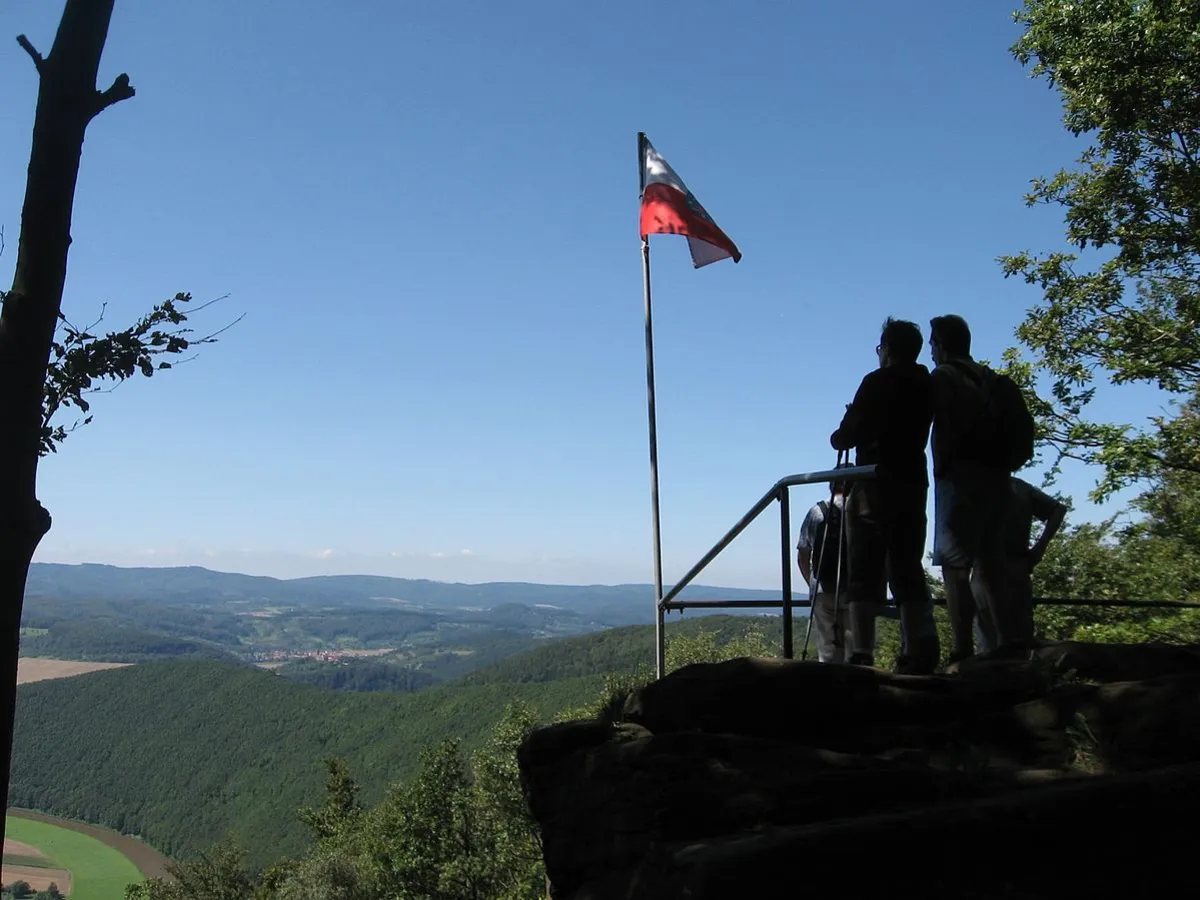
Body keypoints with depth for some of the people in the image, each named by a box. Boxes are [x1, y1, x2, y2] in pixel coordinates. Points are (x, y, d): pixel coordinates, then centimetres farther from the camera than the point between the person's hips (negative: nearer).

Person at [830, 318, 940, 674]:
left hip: (876, 486, -6)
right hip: (914, 484, 6)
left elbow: (847, 435, -12)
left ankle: (862, 654, -10)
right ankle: (921, 651, 0)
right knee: (908, 572, 9)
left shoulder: (878, 382, -7)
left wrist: (838, 437, 9)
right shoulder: (927, 386, 11)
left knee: (864, 576, -4)